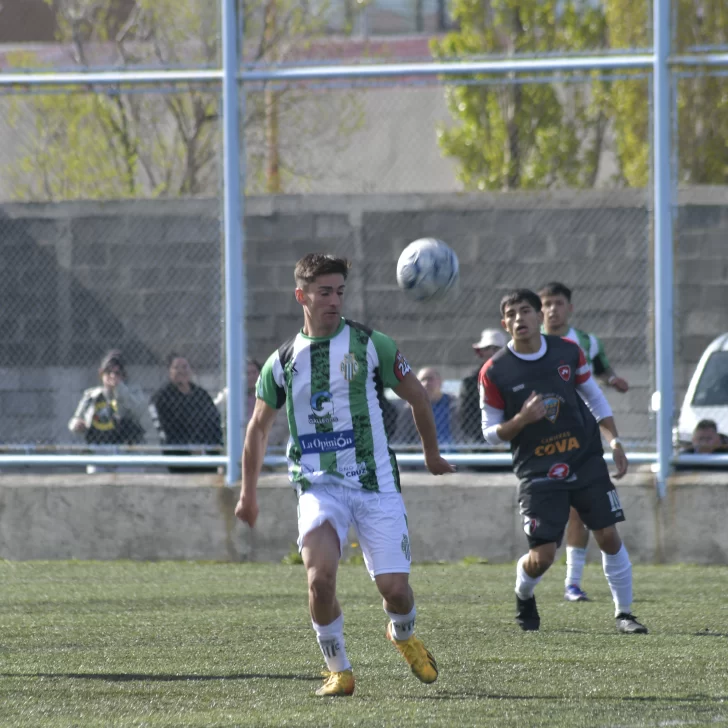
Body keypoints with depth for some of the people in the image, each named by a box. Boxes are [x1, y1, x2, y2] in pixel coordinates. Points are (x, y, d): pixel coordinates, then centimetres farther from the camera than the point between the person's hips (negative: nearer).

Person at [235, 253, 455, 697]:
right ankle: (339, 671, -3)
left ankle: (404, 636, 32)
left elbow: (416, 395, 13)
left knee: (394, 587, -6)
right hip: (319, 485, 1)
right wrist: (249, 494, 20)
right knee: (320, 577, -23)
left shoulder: (370, 345, 0)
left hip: (376, 483, 0)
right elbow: (259, 427, 19)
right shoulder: (283, 361, 7)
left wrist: (432, 454, 22)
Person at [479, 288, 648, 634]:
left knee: (609, 536, -4)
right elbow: (490, 433, -2)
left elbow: (594, 398, 13)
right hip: (537, 473, -2)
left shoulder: (568, 352, -1)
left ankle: (624, 613, 11)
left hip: (586, 461, 3)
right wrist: (522, 420, -22)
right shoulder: (494, 372, -9)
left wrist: (614, 440, 3)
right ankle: (523, 597, 25)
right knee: (542, 555, -9)